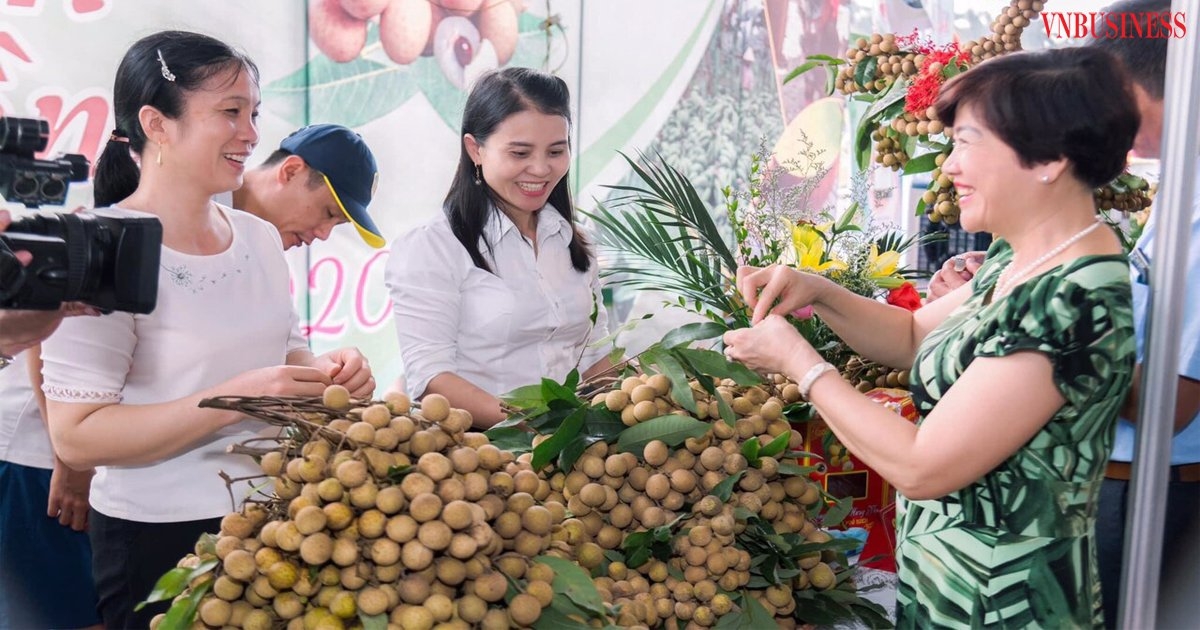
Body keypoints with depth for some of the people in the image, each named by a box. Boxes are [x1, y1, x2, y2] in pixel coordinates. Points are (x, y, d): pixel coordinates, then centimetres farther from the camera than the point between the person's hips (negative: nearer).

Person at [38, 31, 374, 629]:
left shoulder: (260, 236, 3)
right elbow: (75, 437, -19)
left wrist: (326, 372, -7)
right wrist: (234, 399, -27)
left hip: (272, 518, 6)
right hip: (158, 543, -6)